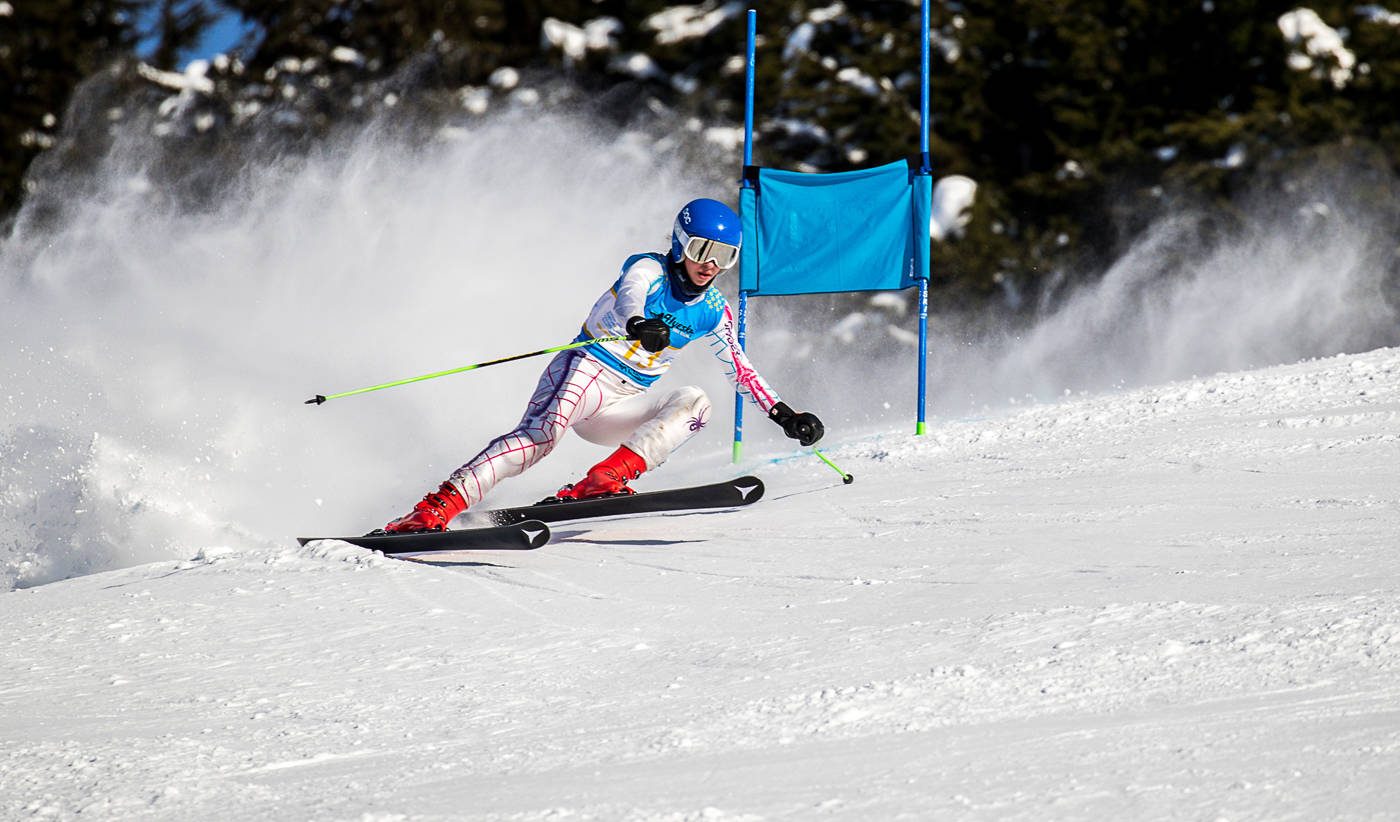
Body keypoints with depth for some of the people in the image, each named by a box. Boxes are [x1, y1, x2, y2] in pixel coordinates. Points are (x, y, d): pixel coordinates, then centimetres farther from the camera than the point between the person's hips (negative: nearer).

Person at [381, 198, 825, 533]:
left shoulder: (713, 312, 12)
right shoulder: (649, 269, -7)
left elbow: (741, 368, 24)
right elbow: (628, 298, -29)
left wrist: (785, 415, 17)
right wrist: (640, 325, -53)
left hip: (621, 407, 6)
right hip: (585, 370, -6)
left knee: (695, 402, -18)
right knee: (540, 434, -32)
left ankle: (604, 481, -31)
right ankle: (436, 509, -42)